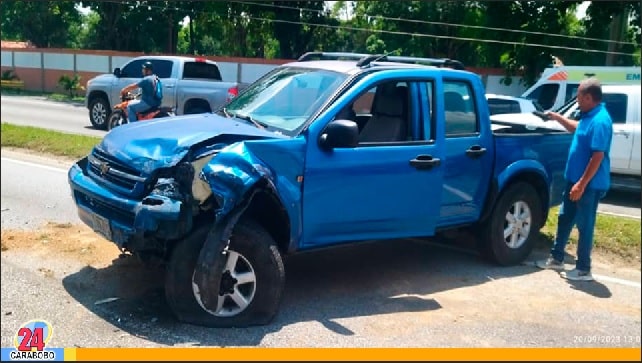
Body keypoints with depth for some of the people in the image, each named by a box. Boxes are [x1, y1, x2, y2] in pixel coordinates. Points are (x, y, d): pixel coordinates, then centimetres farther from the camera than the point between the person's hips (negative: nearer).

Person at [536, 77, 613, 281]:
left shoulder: (600, 121, -23)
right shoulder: (588, 116, 7)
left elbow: (598, 156, -26)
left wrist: (582, 184, -25)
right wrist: (558, 118, 24)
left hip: (589, 184, -10)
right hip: (576, 179, 10)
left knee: (584, 225, 0)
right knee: (565, 219, 18)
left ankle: (583, 270, 12)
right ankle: (556, 259, 31)